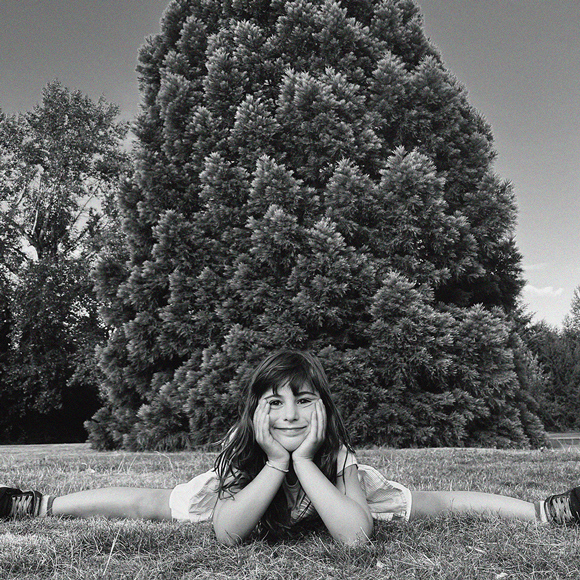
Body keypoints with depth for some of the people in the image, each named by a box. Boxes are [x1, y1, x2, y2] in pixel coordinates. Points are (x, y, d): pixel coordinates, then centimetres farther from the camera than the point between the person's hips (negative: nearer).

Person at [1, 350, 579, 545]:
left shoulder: (338, 457, -38)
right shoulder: (238, 450, -36)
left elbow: (356, 535, -50)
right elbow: (226, 533, -44)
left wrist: (303, 459, -53)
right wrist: (276, 462, -51)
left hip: (323, 490, 0)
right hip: (243, 488, 1)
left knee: (428, 501, -3)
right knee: (151, 502, 8)